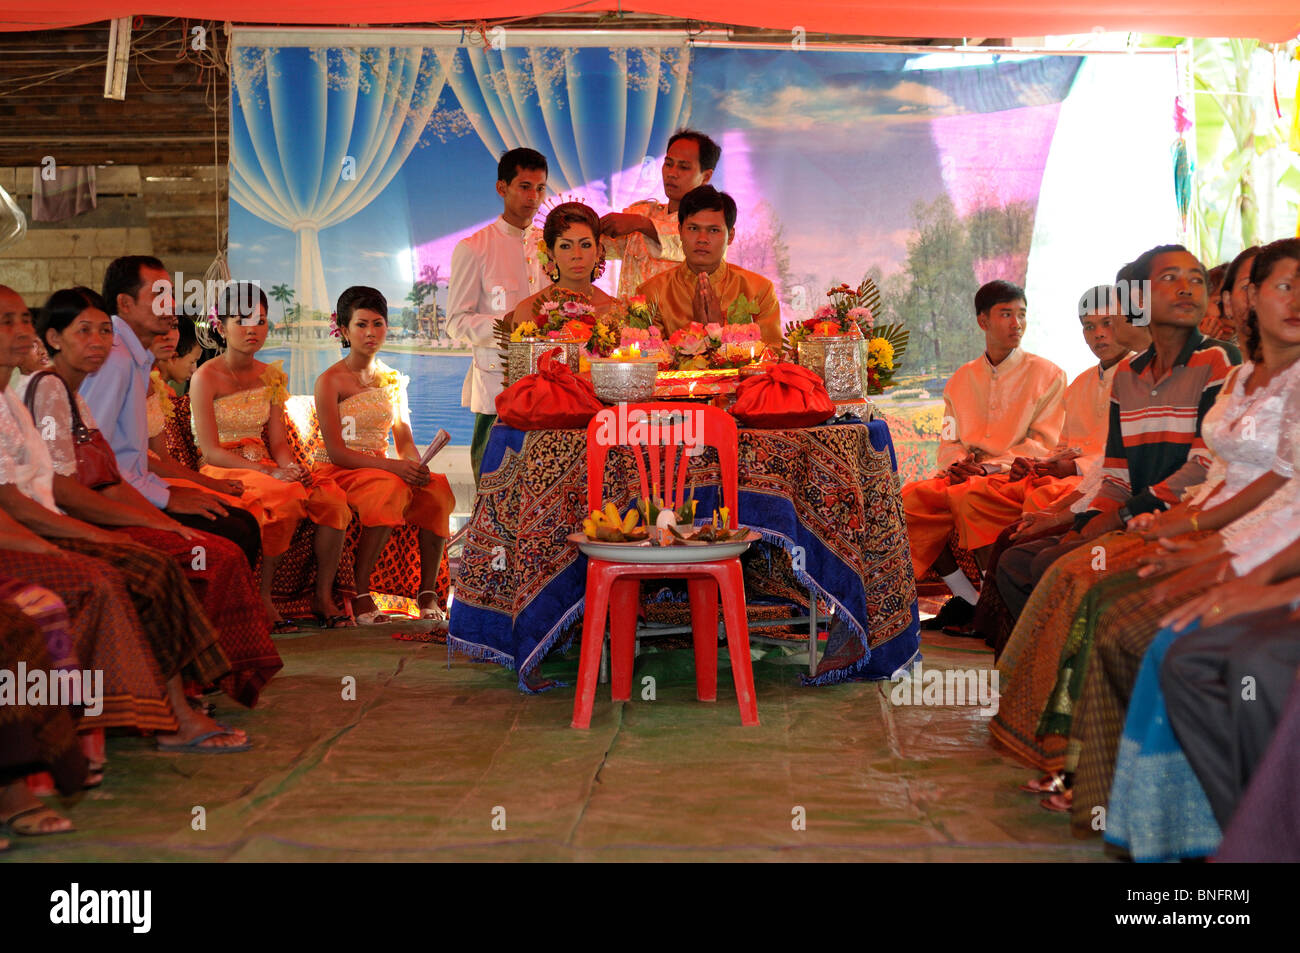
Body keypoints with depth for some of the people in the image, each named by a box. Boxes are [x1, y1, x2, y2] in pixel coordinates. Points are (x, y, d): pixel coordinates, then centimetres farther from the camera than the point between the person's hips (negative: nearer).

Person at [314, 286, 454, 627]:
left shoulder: (394, 379, 15)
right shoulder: (330, 381, -5)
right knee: (391, 489, -37)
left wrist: (416, 466, -13)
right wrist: (392, 466, -24)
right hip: (337, 472, -5)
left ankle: (428, 593, -19)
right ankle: (360, 595, -31)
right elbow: (336, 451, -12)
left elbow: (405, 441, 12)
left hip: (381, 468, 5)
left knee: (437, 489, -25)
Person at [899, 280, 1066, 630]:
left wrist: (988, 467, -16)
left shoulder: (1047, 374, 5)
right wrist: (958, 463, -8)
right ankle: (968, 598, -16)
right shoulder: (961, 378, 20)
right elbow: (948, 442, 16)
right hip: (967, 476, 5)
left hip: (1015, 477, -5)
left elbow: (1042, 446, -4)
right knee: (909, 497, -23)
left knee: (963, 496, -36)